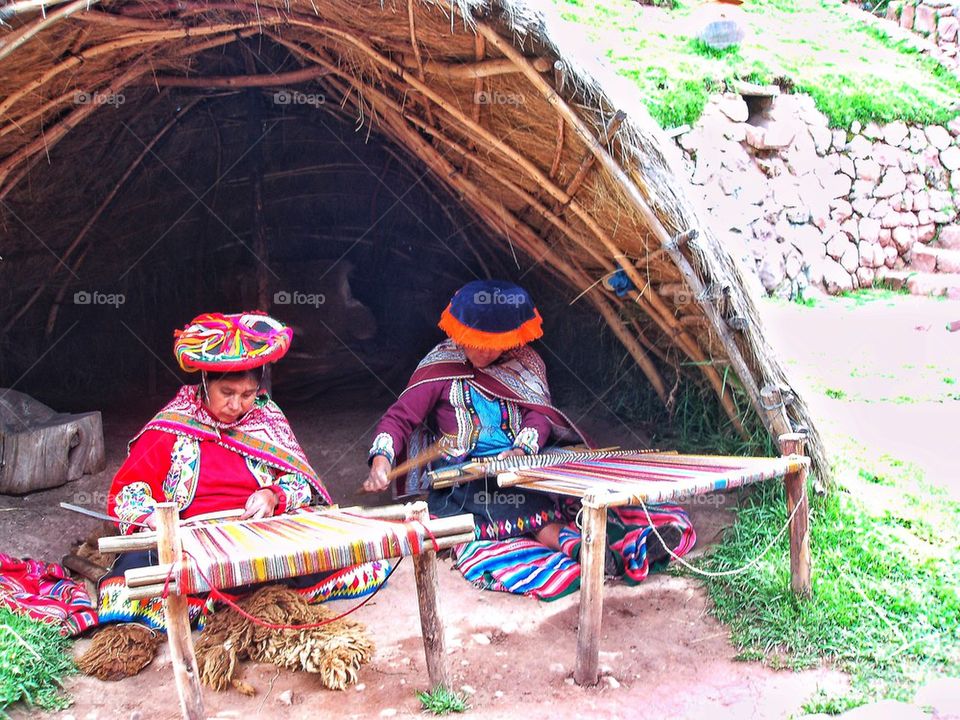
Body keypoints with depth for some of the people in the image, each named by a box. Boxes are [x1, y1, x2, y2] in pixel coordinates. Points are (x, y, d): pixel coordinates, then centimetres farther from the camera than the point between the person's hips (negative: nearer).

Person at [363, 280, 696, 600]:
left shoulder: (524, 363, 10)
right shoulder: (441, 367, -1)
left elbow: (539, 415, 1)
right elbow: (398, 417, -5)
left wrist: (523, 449, -21)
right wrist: (381, 460, -25)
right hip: (468, 477, -3)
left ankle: (641, 541, -44)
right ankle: (572, 544, -53)